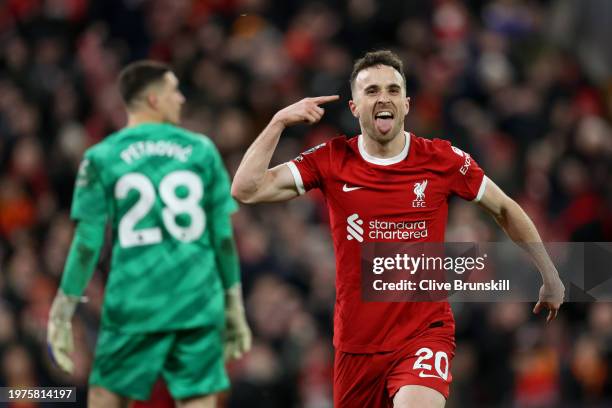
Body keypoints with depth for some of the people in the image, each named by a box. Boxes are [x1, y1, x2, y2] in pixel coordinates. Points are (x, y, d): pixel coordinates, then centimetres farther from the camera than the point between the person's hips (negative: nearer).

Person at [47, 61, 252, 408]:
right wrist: (234, 308, 13)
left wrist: (63, 312, 3)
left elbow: (88, 242, -2)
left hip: (132, 306, -1)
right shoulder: (201, 150, 5)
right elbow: (223, 234, 5)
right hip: (198, 303, 1)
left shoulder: (102, 157, 1)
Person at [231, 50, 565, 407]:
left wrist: (550, 277, 14)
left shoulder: (443, 160, -5)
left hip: (425, 332, -3)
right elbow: (246, 190, -7)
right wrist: (279, 122, -13)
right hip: (356, 343, 3)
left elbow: (505, 209, 10)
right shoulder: (332, 161, -2)